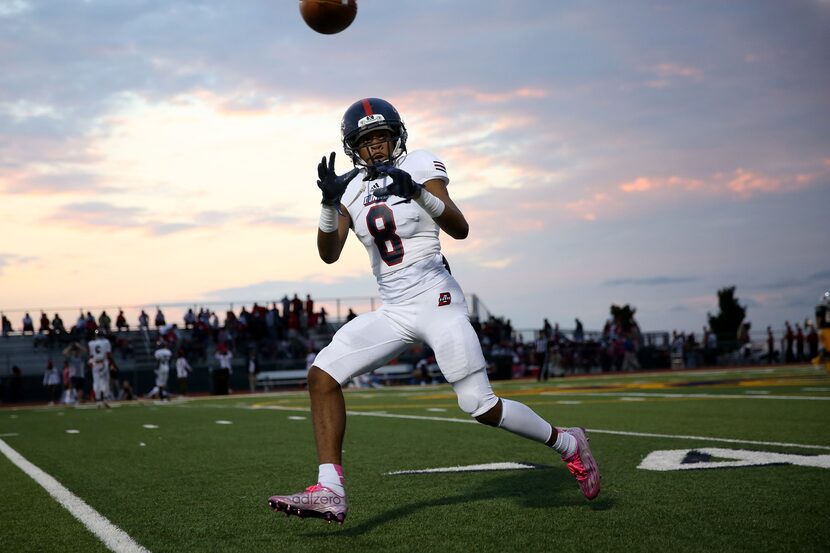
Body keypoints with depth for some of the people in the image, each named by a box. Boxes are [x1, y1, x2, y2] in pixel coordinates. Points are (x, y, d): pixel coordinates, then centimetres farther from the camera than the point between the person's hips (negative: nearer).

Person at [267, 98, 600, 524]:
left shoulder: (420, 167, -3)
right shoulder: (353, 188, 11)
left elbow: (460, 229, -15)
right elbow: (329, 254, 3)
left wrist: (417, 192, -29)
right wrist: (329, 201, -12)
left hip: (435, 300, -5)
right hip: (392, 311, 6)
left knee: (481, 406, -8)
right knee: (321, 376, -10)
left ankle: (567, 444, 17)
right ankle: (330, 493, -11)